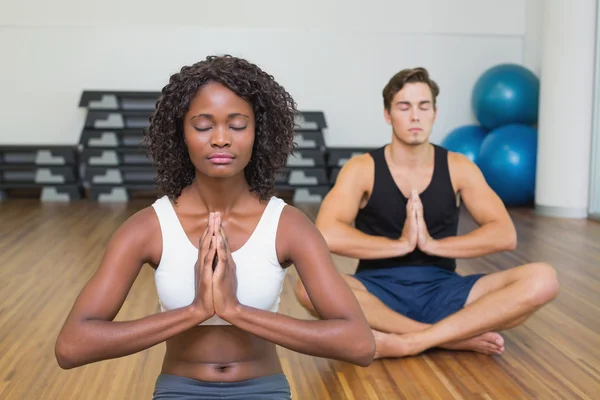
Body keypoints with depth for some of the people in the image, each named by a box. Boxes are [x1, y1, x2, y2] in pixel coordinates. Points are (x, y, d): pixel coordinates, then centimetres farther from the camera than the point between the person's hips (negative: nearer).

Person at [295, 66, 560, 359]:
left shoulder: (458, 168, 5)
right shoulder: (361, 169, -2)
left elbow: (505, 235, -5)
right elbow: (326, 235, -18)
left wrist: (434, 244, -15)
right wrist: (400, 244, -18)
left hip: (442, 291, 2)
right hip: (378, 290, -1)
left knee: (542, 280, -21)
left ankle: (407, 342, -26)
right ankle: (456, 337, -26)